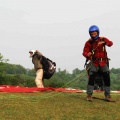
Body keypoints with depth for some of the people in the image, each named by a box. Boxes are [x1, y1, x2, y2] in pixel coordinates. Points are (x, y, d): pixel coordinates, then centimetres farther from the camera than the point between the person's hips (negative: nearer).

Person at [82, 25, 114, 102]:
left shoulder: (102, 39, 1)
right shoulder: (89, 42, -2)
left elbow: (110, 43, -17)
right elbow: (84, 52, -12)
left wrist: (104, 41, -38)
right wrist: (87, 54, -35)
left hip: (103, 62, 1)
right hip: (94, 62, -1)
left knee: (107, 77, -8)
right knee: (91, 76, -20)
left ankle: (107, 95, 3)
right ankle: (89, 95, -14)